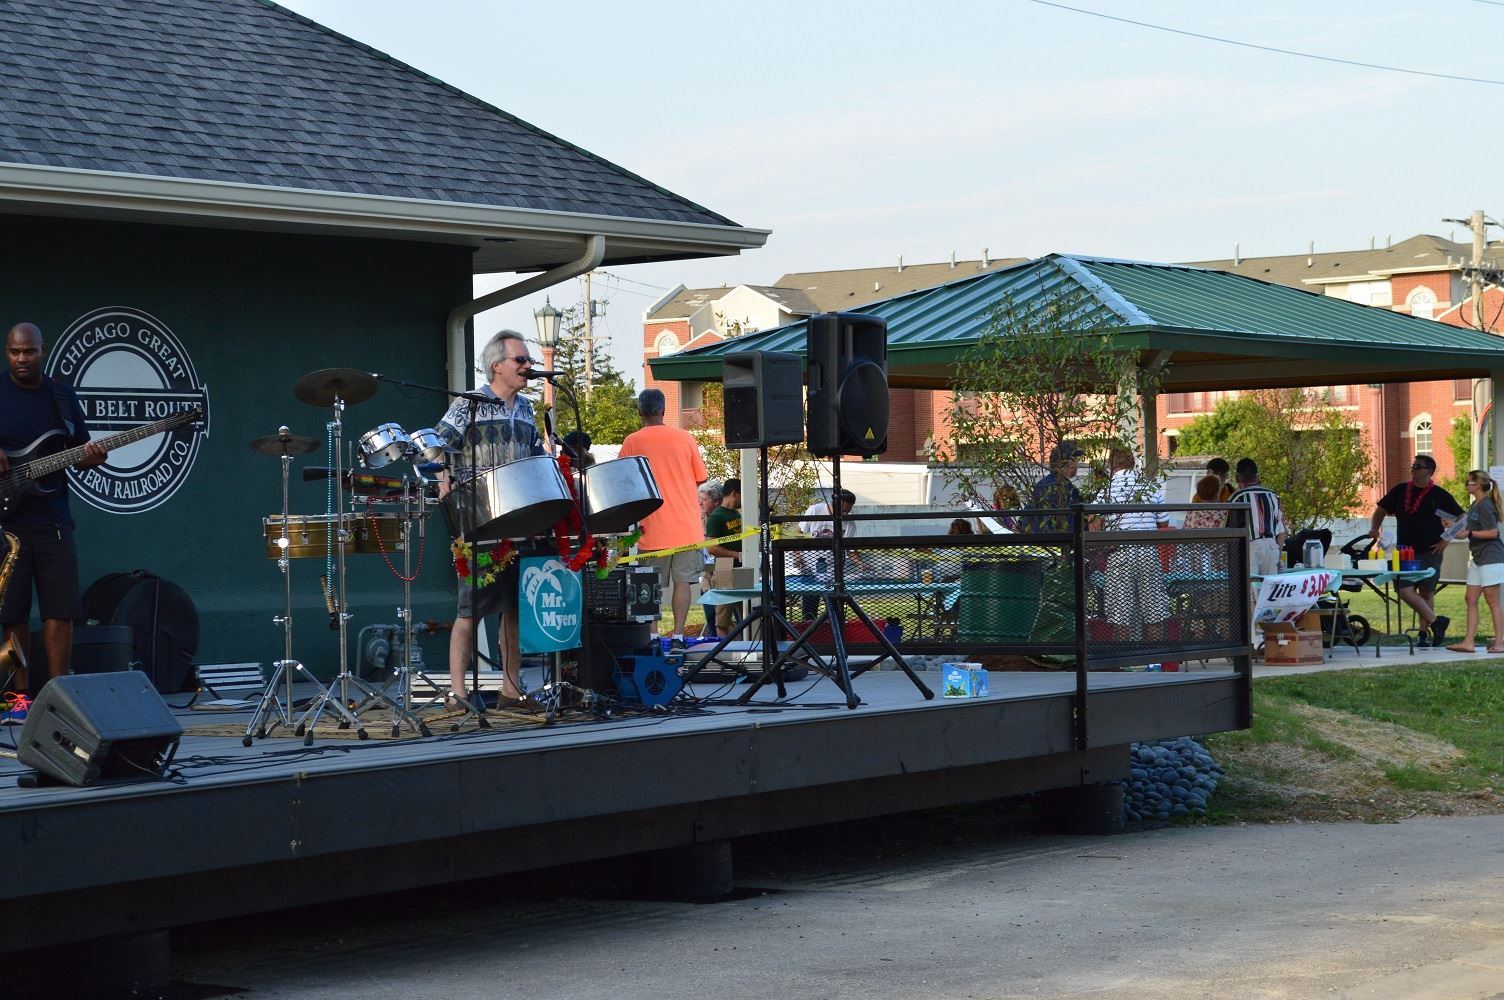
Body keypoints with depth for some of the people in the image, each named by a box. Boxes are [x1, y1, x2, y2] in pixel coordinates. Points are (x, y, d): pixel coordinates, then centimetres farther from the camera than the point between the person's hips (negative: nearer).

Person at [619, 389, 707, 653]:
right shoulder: (685, 438, 4)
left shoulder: (633, 442, -2)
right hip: (687, 526, 1)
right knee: (682, 581, 3)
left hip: (653, 529, -1)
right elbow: (701, 479, 10)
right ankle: (677, 636, -2)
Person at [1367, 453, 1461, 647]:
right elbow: (1381, 510, 18)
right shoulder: (1400, 491, 8)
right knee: (1405, 591, -9)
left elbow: (1461, 519, 1)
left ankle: (1424, 633, 10)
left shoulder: (1439, 495, -1)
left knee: (1426, 592, 0)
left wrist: (1446, 540, -5)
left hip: (1430, 552, -3)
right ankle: (1436, 621, 1)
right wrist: (1374, 529, 2)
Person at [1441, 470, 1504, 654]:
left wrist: (1468, 533, -20)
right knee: (1471, 599, 7)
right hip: (1477, 559, 10)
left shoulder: (1485, 506, -16)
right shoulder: (1474, 505, 13)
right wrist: (1455, 523, 13)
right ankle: (1469, 642, 7)